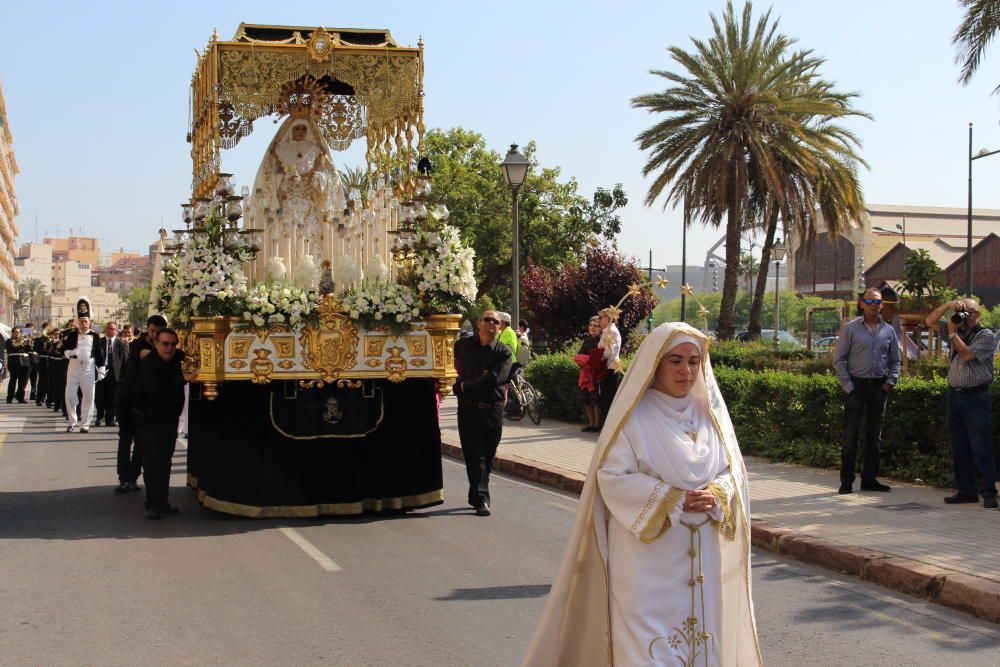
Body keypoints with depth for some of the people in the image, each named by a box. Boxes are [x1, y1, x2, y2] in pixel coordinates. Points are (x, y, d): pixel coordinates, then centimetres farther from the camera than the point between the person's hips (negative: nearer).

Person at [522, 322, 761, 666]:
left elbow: (732, 470, 10)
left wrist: (714, 496, -11)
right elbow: (612, 478, -13)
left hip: (702, 555, 5)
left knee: (699, 636, 10)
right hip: (647, 552, -5)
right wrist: (673, 499, -19)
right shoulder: (634, 415, -9)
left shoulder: (709, 412, 6)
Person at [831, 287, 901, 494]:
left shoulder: (889, 330, 9)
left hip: (879, 387, 4)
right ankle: (846, 481, 0)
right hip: (856, 385, -4)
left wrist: (890, 382, 2)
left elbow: (895, 361, 17)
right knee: (850, 434, -4)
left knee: (874, 435, 8)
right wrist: (848, 386, -9)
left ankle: (869, 479, 17)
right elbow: (839, 360, -3)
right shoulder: (851, 328, -2)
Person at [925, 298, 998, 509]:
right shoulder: (957, 332, 15)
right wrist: (947, 305, 0)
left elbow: (968, 355, -17)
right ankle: (966, 491, 11)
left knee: (981, 449, -8)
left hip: (976, 397, -7)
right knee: (959, 449, 7)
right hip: (954, 395, 7)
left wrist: (953, 333, -7)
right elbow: (930, 321, 15)